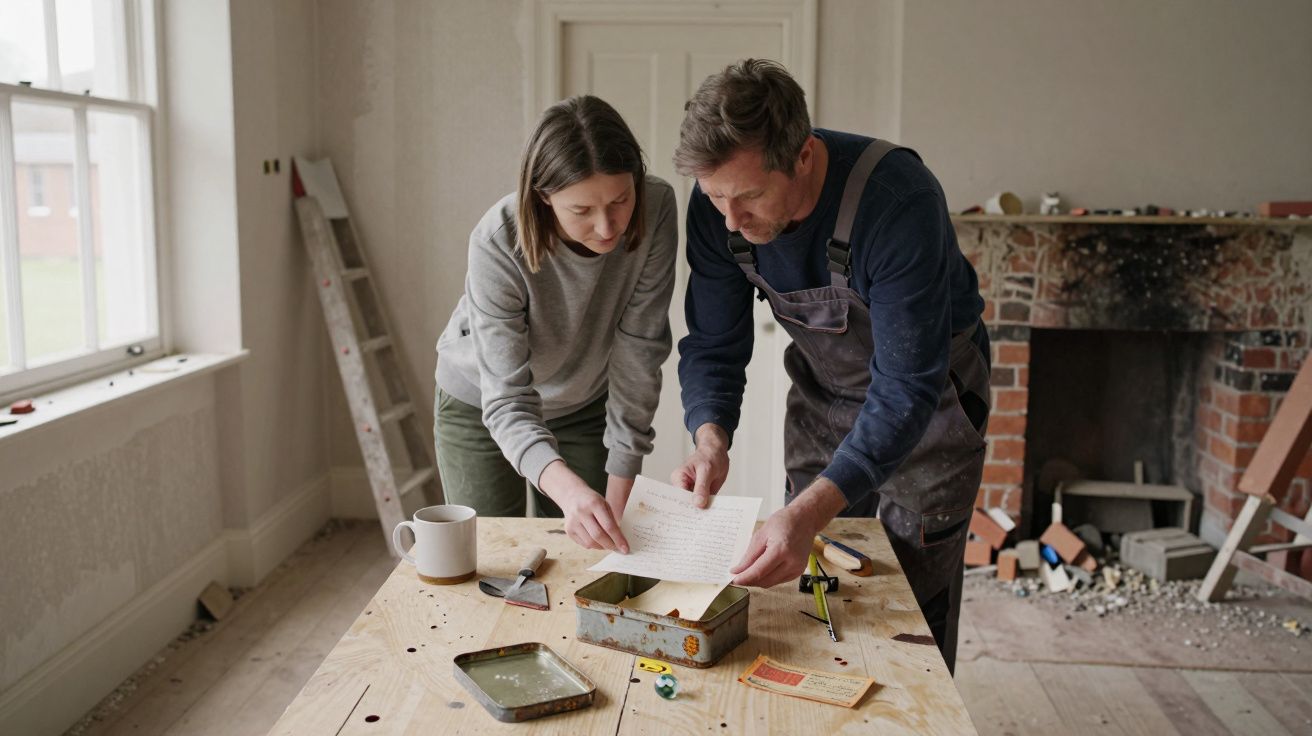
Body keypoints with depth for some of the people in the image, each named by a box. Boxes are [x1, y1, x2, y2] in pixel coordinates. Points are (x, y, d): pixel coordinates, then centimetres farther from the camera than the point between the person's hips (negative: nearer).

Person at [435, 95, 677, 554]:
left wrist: (616, 498, -22)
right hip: (481, 404, -2)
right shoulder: (498, 244, -33)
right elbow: (506, 400, -34)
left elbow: (638, 354, -22)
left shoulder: (656, 210, -27)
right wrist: (569, 490, -53)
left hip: (586, 405, 2)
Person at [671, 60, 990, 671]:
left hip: (927, 401, -4)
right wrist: (710, 439, -32)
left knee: (916, 613, 2)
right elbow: (714, 346, -11)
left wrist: (811, 511, -47)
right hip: (822, 396, 5)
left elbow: (907, 388, -37)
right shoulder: (718, 206, -20)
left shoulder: (899, 201, -36)